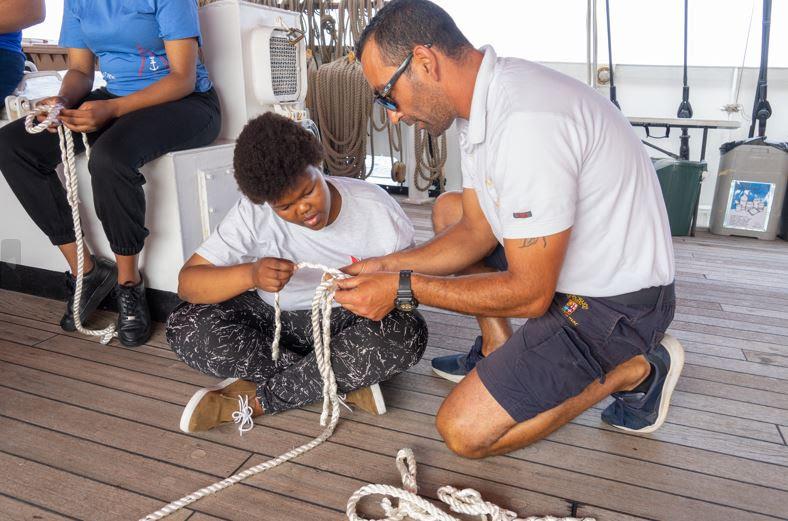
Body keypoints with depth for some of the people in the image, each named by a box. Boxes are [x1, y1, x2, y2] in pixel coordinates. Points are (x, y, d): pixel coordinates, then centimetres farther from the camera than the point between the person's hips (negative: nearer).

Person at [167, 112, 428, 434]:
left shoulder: (375, 208, -16)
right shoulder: (253, 213, -15)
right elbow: (187, 282, -17)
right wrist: (250, 274, -37)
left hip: (345, 322, -1)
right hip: (273, 320, 2)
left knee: (408, 332, -33)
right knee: (186, 328, -23)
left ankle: (256, 399, -21)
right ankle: (346, 381, -20)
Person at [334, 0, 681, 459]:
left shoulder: (527, 120, -30)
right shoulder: (484, 103, 1)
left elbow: (529, 294, -26)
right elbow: (477, 231, 7)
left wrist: (402, 289, -19)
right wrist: (386, 266, -2)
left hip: (615, 303, -9)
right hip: (569, 263, 9)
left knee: (465, 431, -10)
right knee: (447, 211, 15)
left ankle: (632, 371, 3)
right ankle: (498, 349, 17)